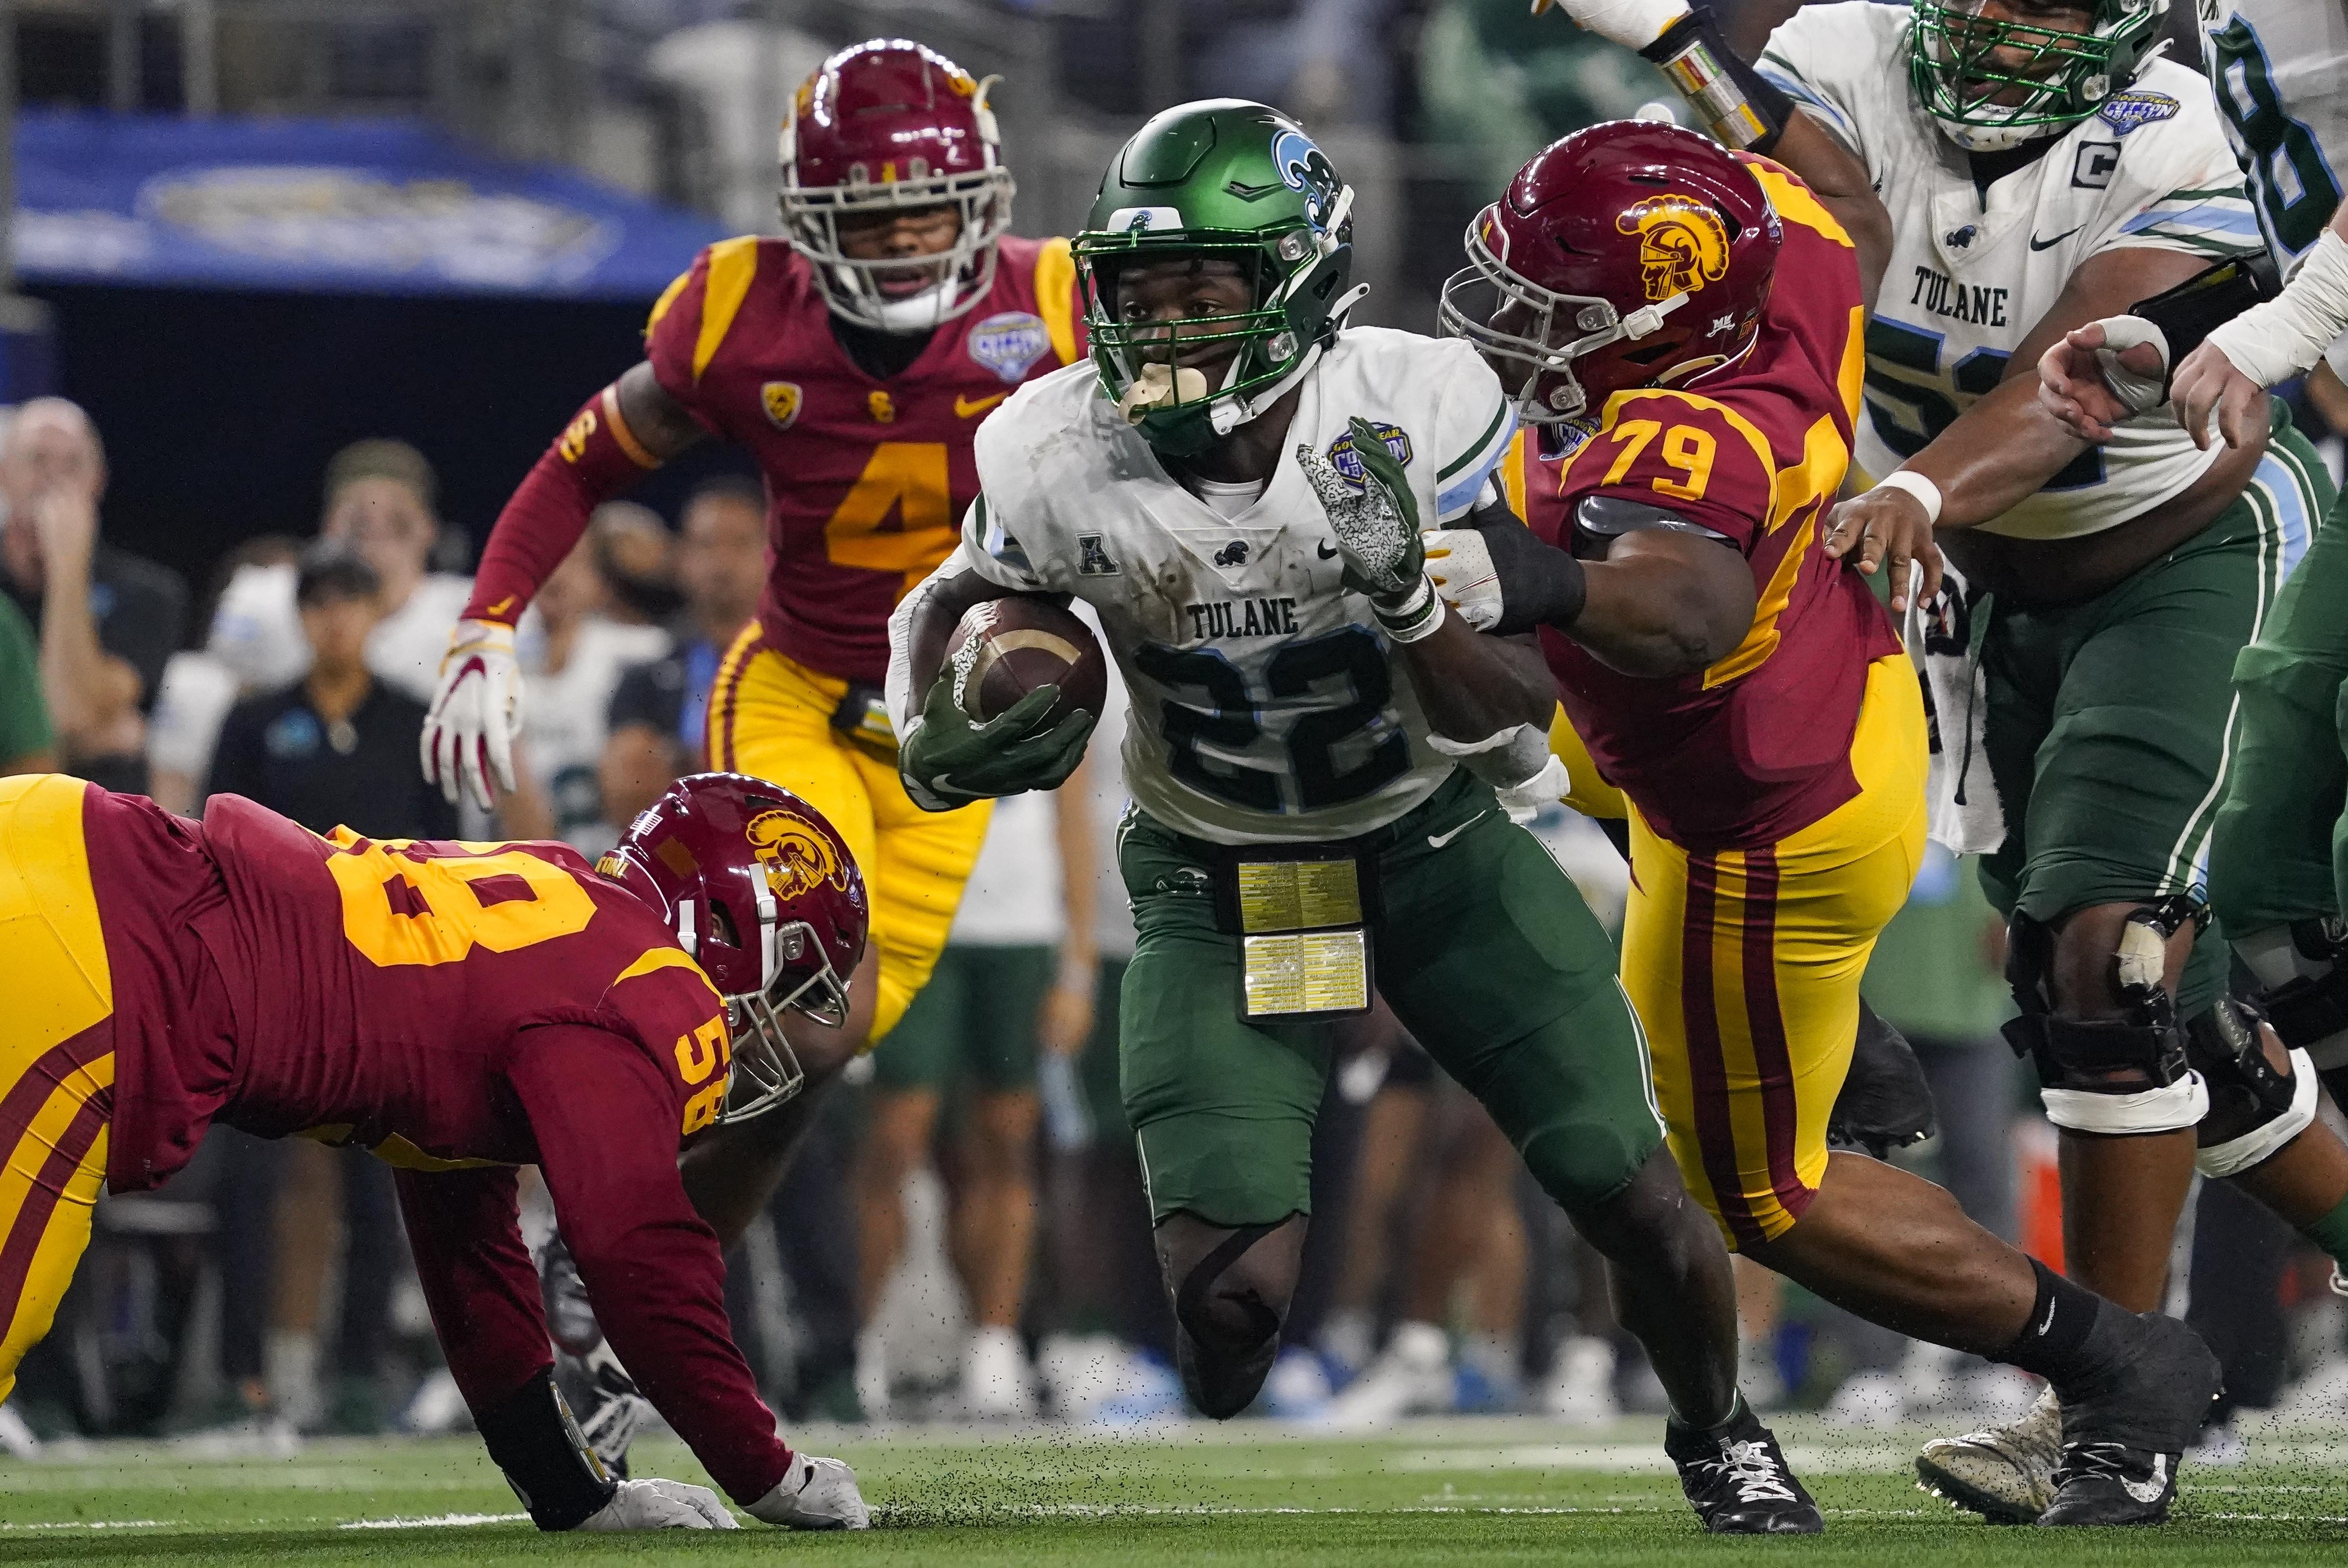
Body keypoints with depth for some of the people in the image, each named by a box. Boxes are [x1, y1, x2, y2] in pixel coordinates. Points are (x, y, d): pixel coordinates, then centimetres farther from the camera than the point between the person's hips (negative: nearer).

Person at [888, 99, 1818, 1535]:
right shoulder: (1060, 460, -19)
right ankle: (1197, 1491, 23)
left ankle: (1718, 1440, 29)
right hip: (1215, 881, 0)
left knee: (1635, 1196, -4)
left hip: (1434, 848, 0)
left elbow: (1514, 710, -21)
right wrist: (933, 739, -18)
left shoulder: (1418, 413, -23)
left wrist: (1406, 597, -40)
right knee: (1233, 1293, -16)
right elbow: (948, 609, 3)